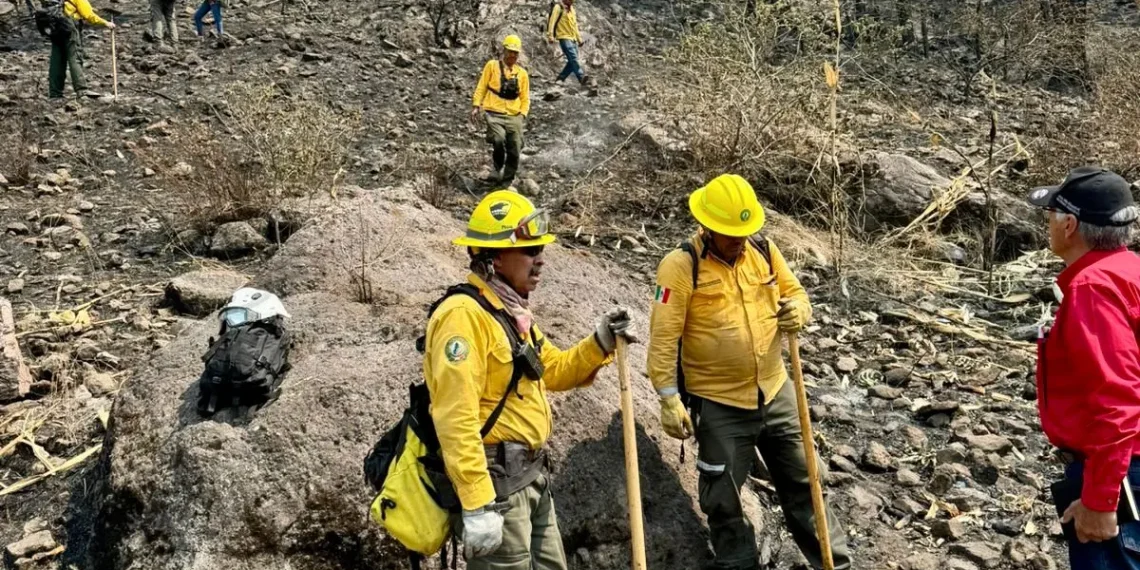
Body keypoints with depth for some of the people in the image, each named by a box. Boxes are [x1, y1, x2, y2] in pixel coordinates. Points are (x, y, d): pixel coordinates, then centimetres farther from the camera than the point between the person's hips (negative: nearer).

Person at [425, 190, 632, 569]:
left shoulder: (511, 312, 12)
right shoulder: (464, 314, -21)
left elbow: (554, 371, 23)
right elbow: (456, 418, -26)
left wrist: (600, 343, 6)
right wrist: (477, 505, -28)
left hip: (531, 473, 10)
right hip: (494, 478, -10)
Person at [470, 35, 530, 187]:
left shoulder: (522, 73, 14)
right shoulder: (492, 66, 7)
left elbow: (525, 98, 16)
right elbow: (481, 87, 6)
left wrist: (522, 114, 1)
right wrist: (476, 106, -5)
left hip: (514, 116, 3)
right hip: (494, 113, -3)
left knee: (515, 150, -3)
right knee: (499, 140, -28)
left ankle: (507, 182, 12)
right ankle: (499, 167, 1)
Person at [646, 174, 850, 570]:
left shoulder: (764, 250, 1)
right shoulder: (681, 266, -15)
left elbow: (795, 293, 12)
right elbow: (664, 338, -16)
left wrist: (797, 310, -12)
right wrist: (669, 399, -20)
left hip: (775, 393, 5)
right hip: (719, 405, -5)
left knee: (803, 481, 18)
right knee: (724, 500, 7)